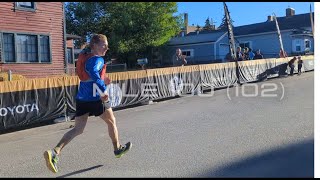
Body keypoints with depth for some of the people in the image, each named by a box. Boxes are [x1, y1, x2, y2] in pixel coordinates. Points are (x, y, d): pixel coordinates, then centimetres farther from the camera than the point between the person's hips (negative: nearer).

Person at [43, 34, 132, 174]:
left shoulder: (86, 58, 17)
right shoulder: (98, 59, -11)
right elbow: (94, 73, -32)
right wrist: (104, 90, -34)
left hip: (81, 99, 8)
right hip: (95, 99, -7)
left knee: (78, 129, 5)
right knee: (111, 121, 16)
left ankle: (54, 152, -14)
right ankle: (118, 149, 32)